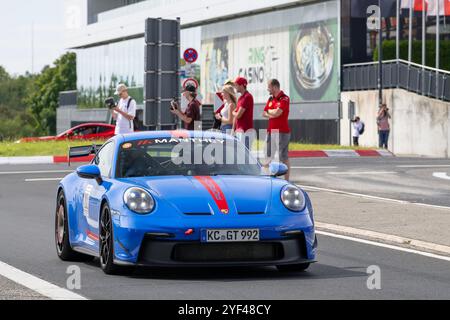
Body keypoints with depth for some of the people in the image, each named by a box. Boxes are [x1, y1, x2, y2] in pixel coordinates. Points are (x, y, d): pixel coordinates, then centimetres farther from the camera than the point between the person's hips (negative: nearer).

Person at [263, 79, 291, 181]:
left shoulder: (284, 99, -10)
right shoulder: (271, 99, 15)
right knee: (269, 156, 10)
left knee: (284, 157, -4)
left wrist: (269, 111, -1)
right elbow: (264, 114, 12)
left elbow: (277, 112, -21)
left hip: (282, 132, -8)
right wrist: (272, 114, -8)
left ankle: (286, 180, 1)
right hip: (271, 131, 8)